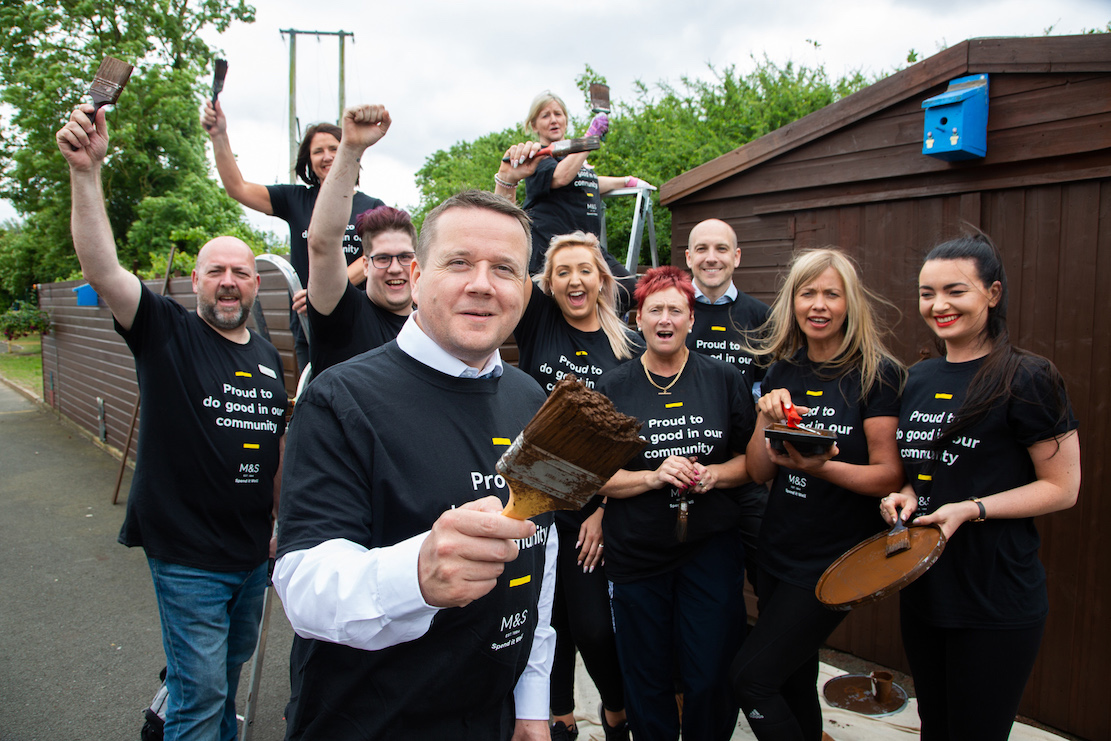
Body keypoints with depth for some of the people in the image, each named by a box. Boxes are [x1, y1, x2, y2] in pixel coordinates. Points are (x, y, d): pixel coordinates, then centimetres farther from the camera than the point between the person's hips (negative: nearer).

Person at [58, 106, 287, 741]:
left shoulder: (269, 356, 7)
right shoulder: (167, 332, -8)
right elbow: (102, 267, -24)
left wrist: (285, 522, 16)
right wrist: (86, 169, -34)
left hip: (253, 552, 5)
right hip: (187, 555, -5)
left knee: (230, 670, 23)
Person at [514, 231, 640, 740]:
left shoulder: (626, 347, 1)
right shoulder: (537, 323, 3)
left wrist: (607, 509, -5)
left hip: (592, 508, -1)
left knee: (593, 626, 2)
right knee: (549, 618, 13)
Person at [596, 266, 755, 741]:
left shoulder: (725, 380, 3)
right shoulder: (613, 388, 2)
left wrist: (714, 474, -12)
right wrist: (654, 476, -15)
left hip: (710, 550, 0)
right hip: (637, 554, 0)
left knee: (710, 679, 4)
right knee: (647, 684, 11)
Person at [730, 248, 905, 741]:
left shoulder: (876, 374, -10)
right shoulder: (782, 372, 5)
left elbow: (889, 476, -13)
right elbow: (758, 472, 3)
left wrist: (819, 467, -29)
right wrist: (767, 416, -14)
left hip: (837, 557, -5)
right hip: (778, 548, 6)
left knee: (752, 676, -7)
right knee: (793, 680, 17)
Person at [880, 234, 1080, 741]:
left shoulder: (1027, 380, -12)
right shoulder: (918, 379, 8)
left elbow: (1063, 487, -10)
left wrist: (972, 509, -20)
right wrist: (905, 495, -1)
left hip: (996, 603, -6)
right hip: (921, 587, 6)